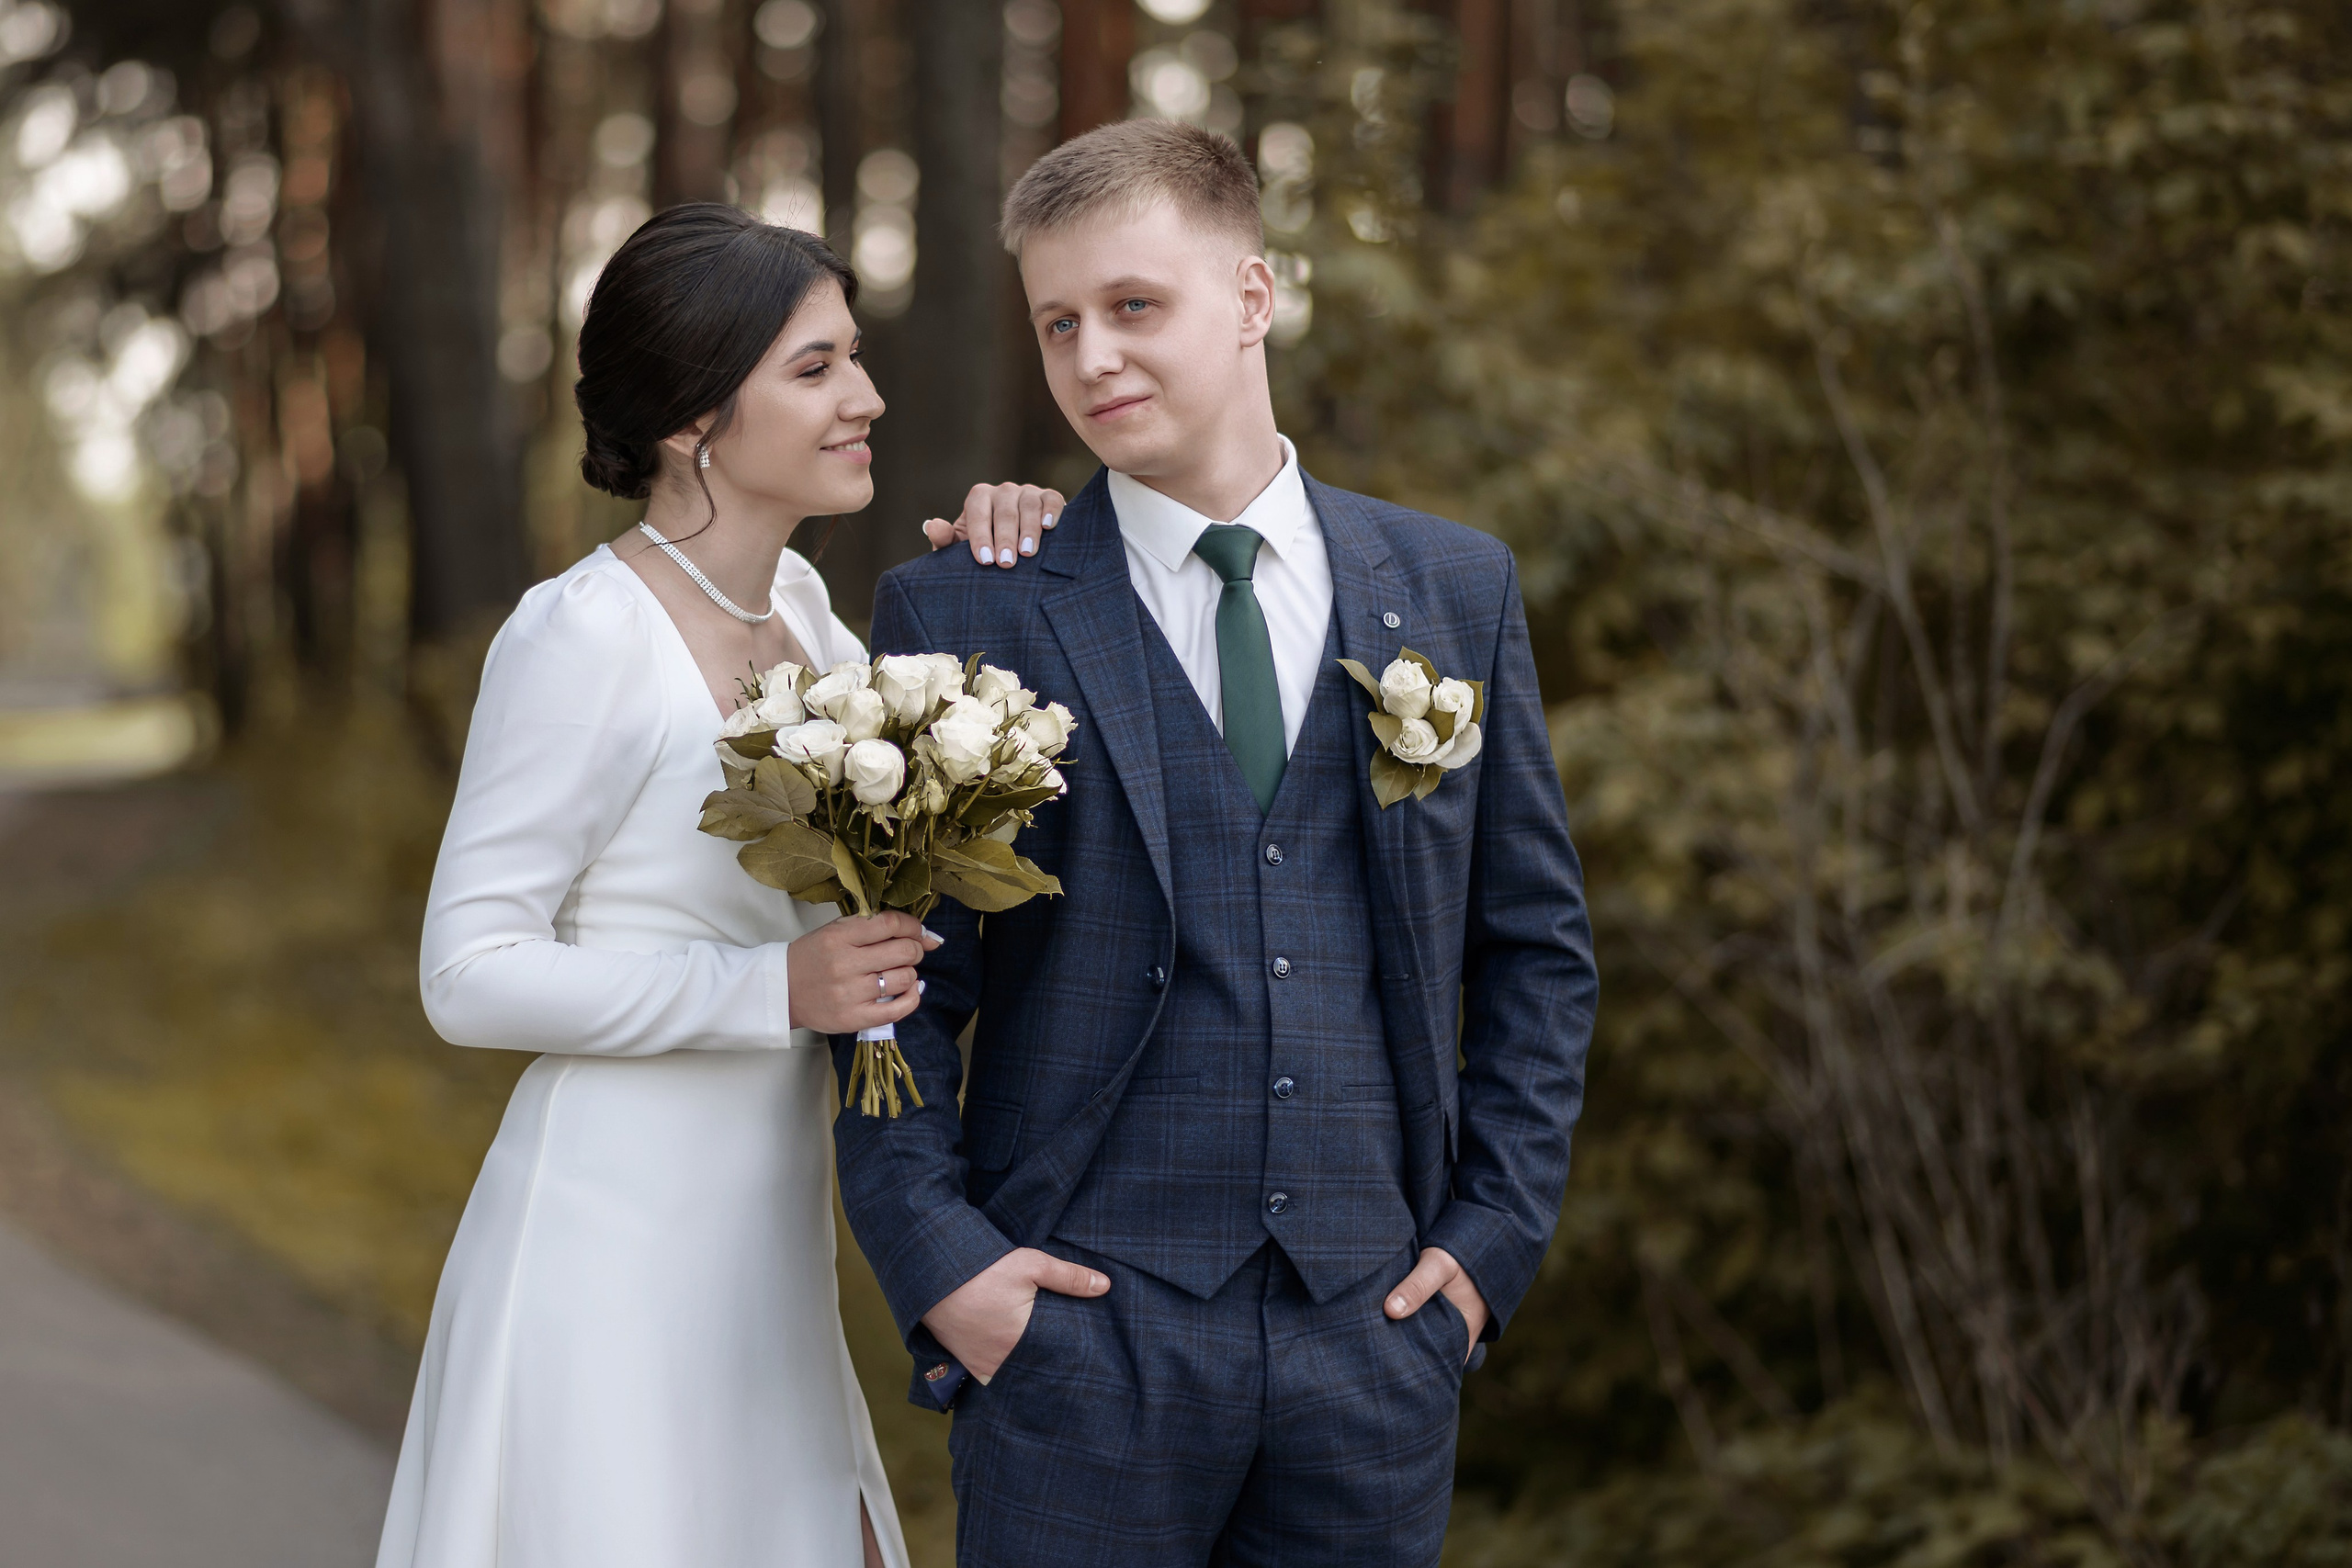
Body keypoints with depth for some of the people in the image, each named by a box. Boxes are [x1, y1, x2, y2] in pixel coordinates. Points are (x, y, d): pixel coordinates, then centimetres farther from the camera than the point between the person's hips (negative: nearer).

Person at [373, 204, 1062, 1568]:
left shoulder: (795, 602, 7)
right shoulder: (585, 635, -15)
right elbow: (471, 974, -15)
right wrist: (776, 987, -22)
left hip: (761, 1250, 8)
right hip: (619, 1244, -8)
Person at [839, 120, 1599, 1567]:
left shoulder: (1455, 590, 8)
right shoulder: (961, 614, 0)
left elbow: (1539, 941, 12)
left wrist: (1496, 1231, 5)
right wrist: (937, 1257, -8)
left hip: (1374, 1330, 2)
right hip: (1079, 1327, -2)